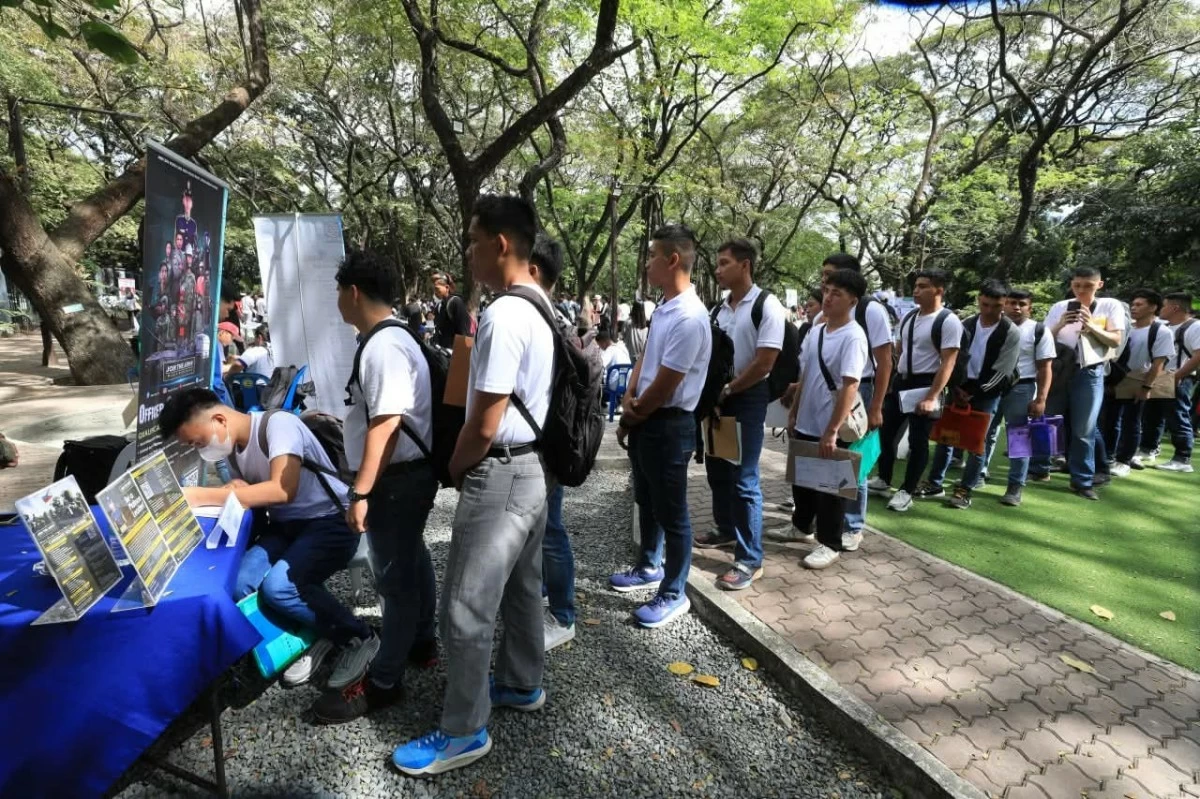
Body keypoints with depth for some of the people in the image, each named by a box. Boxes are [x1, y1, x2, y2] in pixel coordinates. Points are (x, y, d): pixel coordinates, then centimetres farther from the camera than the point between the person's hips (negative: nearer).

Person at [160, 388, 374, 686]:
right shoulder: (232, 446, 5)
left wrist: (202, 495, -30)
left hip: (331, 522, -7)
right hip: (284, 525, 8)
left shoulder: (278, 424, -19)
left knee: (278, 586, -28)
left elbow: (283, 490, -32)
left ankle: (358, 638, -4)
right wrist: (235, 490, -10)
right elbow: (254, 494, 14)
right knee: (237, 583, -17)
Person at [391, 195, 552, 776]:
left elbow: (484, 424, -22)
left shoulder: (502, 315, -23)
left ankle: (464, 732, 21)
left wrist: (453, 470, -2)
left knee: (466, 607, 4)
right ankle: (521, 684, 43)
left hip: (501, 474, -10)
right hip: (536, 466, 10)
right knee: (521, 587, 23)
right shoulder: (542, 308, 8)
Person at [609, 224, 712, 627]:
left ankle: (674, 594, 22)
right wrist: (628, 401, -3)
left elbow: (664, 387, -21)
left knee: (672, 513, 5)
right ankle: (649, 567, 44)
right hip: (644, 421, 10)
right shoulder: (663, 307, 8)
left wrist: (632, 415, -6)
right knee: (646, 502, 23)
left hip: (669, 426, -10)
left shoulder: (689, 318, -23)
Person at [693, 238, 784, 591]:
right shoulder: (720, 308, 9)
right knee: (717, 469, 16)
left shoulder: (766, 306, -12)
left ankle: (750, 560, 6)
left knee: (743, 478, -5)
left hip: (748, 399, -7)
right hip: (718, 398, 7)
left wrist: (727, 389, -12)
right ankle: (726, 530, 37)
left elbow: (765, 363, -17)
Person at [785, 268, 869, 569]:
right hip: (805, 423, 7)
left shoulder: (853, 337, -17)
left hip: (832, 429, -7)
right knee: (801, 478, 21)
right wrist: (793, 412, 14)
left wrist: (832, 430, -25)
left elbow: (850, 387, -23)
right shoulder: (815, 331, 7)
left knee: (829, 486, 6)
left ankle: (830, 544, 22)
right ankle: (800, 525, 42)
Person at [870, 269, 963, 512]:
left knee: (918, 440, 3)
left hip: (925, 385, -7)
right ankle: (883, 480, 30)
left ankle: (906, 492, 15)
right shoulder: (908, 317, 9)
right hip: (900, 381, 7)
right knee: (886, 431, 13)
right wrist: (889, 380, 11)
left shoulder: (948, 322, -13)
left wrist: (931, 397, -22)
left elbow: (948, 363, -17)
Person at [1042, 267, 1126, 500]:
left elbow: (1116, 341, -2)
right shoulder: (1059, 307, 6)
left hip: (1089, 373, -2)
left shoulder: (1111, 306, 3)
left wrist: (1091, 326, -17)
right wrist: (1060, 325, -15)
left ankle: (1082, 480, 4)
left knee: (1084, 429, -2)